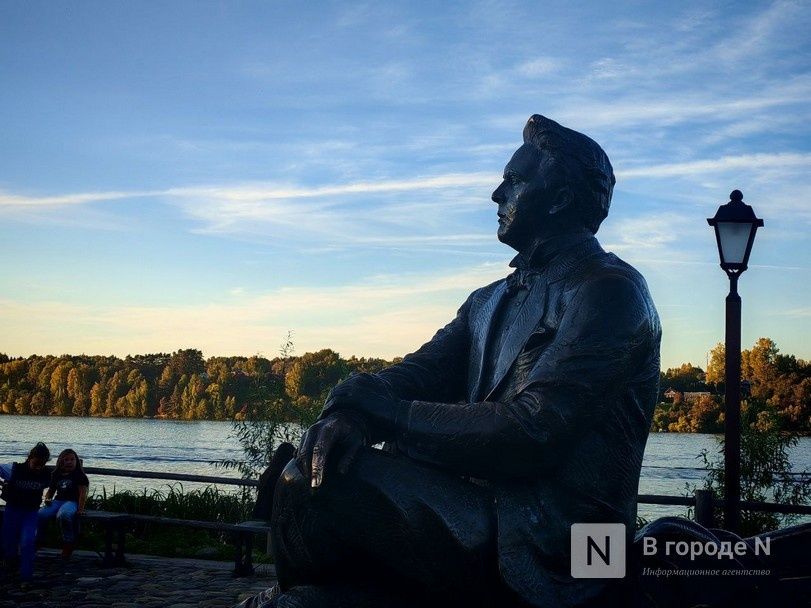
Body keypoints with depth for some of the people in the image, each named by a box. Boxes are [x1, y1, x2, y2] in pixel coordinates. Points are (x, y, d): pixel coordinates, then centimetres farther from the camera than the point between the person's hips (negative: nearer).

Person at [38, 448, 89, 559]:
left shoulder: (79, 475, 3)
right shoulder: (56, 475, 20)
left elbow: (83, 493, -4)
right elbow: (51, 490, 29)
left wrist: (80, 508, -17)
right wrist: (47, 499, 6)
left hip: (72, 501, -5)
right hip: (57, 501, 5)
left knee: (63, 515, -41)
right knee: (39, 514, -24)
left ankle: (68, 543, -21)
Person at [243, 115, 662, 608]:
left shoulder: (610, 293, -7)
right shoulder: (493, 300, 22)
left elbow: (530, 432, -19)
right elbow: (420, 372, 8)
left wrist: (380, 408, -13)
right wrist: (349, 415, -16)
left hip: (544, 556, -8)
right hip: (484, 523, 8)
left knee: (312, 484, -18)